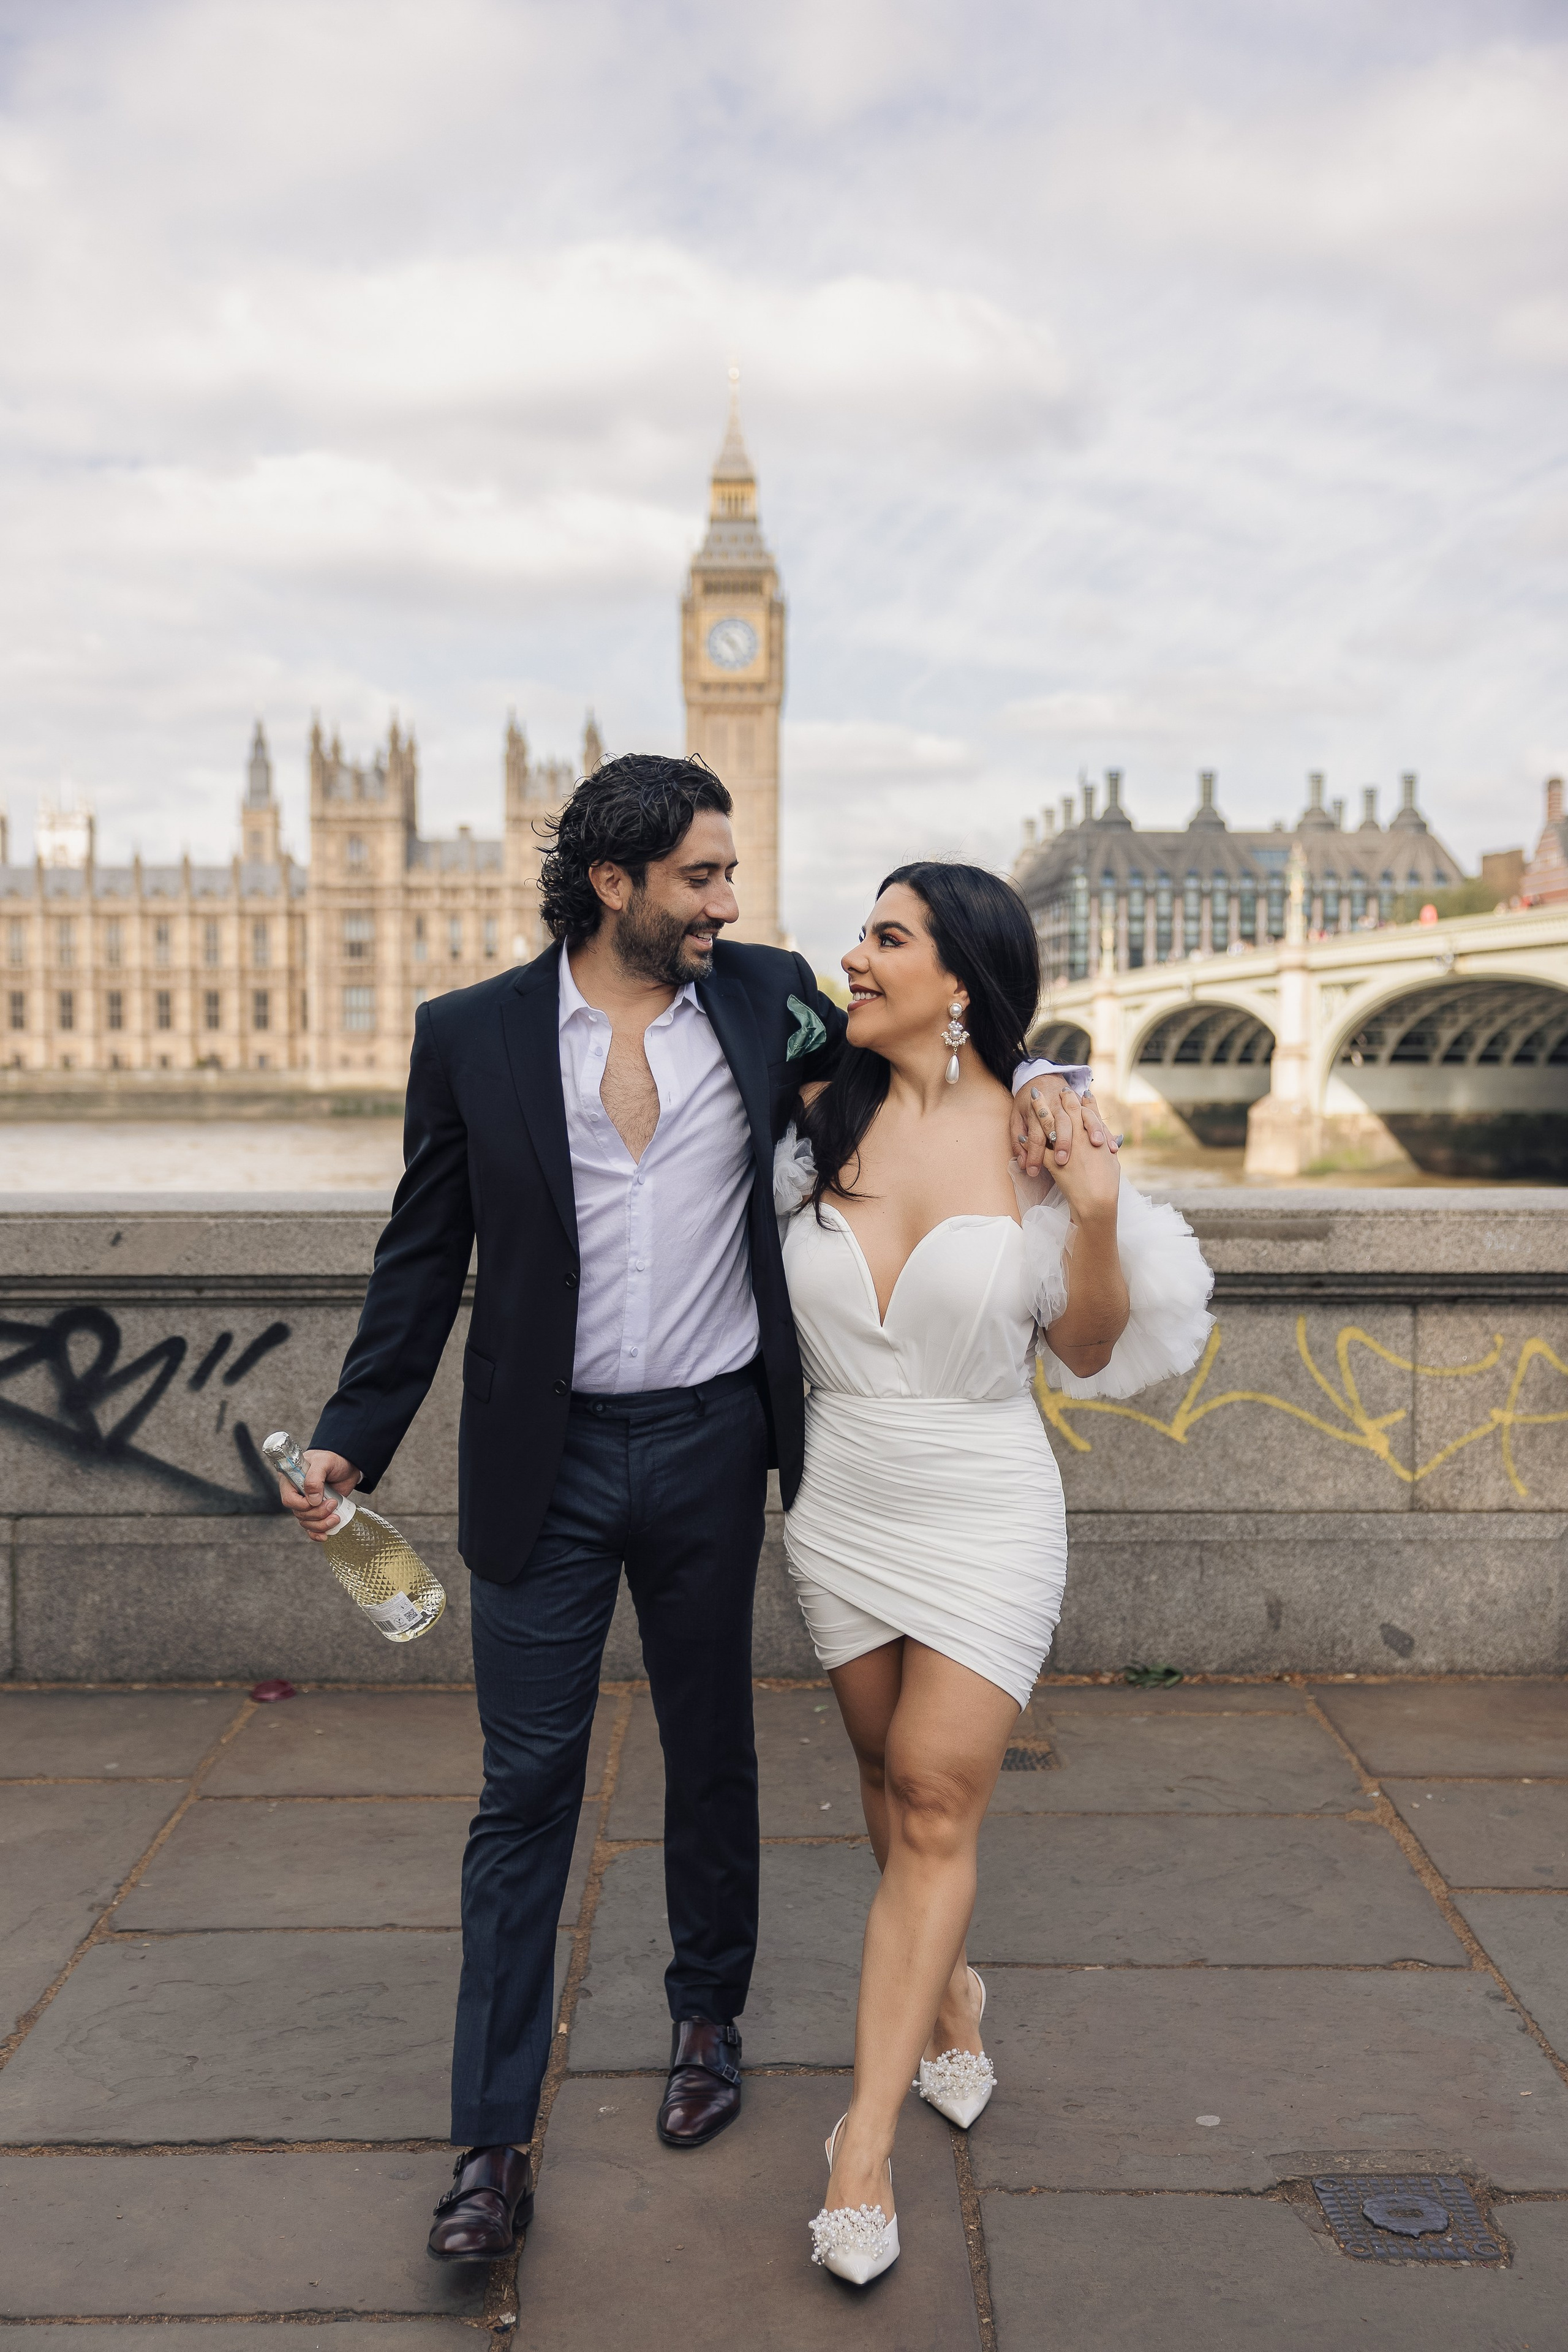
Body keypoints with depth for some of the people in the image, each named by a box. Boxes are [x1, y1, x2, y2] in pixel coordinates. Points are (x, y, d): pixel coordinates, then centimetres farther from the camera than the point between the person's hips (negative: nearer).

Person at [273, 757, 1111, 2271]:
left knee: (711, 1755, 17)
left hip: (707, 1448, 2)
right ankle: (494, 2140, 16)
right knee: (525, 1790, 4)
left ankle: (707, 2018, 41)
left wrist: (1033, 1082, -5)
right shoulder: (472, 1035, -3)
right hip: (544, 1462, -1)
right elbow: (424, 1259, 1)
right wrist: (352, 1440, -5)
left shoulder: (767, 998, 0)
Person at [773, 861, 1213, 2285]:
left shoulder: (1036, 1136, -13)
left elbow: (1090, 1349, -5)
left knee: (937, 1802, -2)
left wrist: (1098, 1215, -22)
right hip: (845, 1499, 4)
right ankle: (949, 1998, 44)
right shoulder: (819, 1122, -6)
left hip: (987, 1512, -3)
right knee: (892, 1777, 18)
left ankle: (867, 2142, 8)